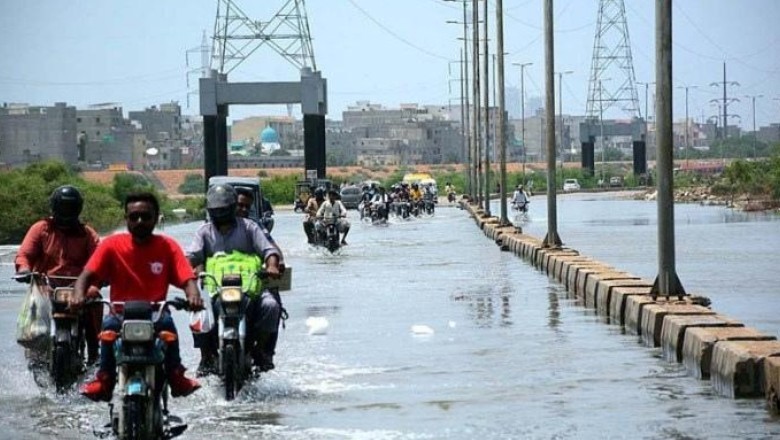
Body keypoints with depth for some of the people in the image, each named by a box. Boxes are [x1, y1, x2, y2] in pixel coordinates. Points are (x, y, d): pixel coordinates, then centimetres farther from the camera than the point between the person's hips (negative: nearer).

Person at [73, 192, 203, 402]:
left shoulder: (167, 246, 3)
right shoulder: (112, 244, 3)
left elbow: (187, 279, -6)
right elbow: (87, 274, -6)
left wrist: (193, 296, -31)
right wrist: (78, 294, -29)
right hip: (121, 313, 0)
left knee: (166, 322, -32)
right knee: (110, 324, -32)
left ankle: (176, 376, -21)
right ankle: (104, 379, -21)